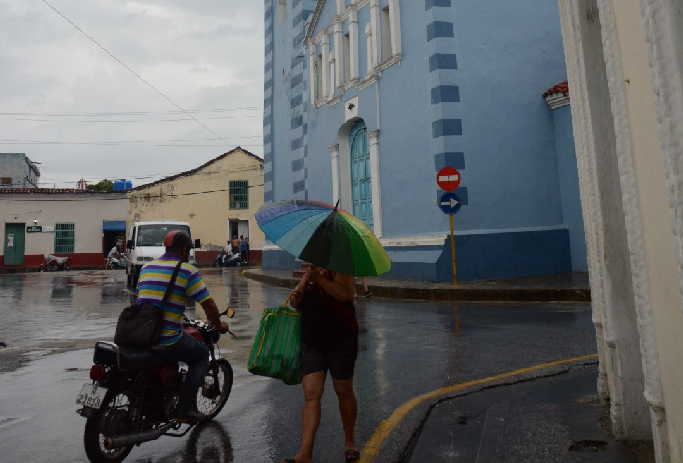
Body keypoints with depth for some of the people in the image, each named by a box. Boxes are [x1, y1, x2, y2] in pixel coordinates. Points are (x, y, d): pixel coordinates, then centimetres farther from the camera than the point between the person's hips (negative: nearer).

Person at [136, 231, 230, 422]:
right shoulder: (187, 270, -7)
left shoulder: (146, 267, 12)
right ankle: (186, 407, 10)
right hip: (167, 341, -7)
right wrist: (219, 326, 9)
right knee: (202, 354, 18)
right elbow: (208, 304, -9)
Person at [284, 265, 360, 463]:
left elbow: (345, 294, -26)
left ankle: (350, 441, 32)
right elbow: (296, 303, 16)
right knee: (311, 394, -2)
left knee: (344, 392, 10)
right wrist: (296, 296, -7)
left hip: (341, 340, -4)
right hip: (311, 342, 5)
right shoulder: (309, 272, 11)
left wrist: (319, 278, -26)